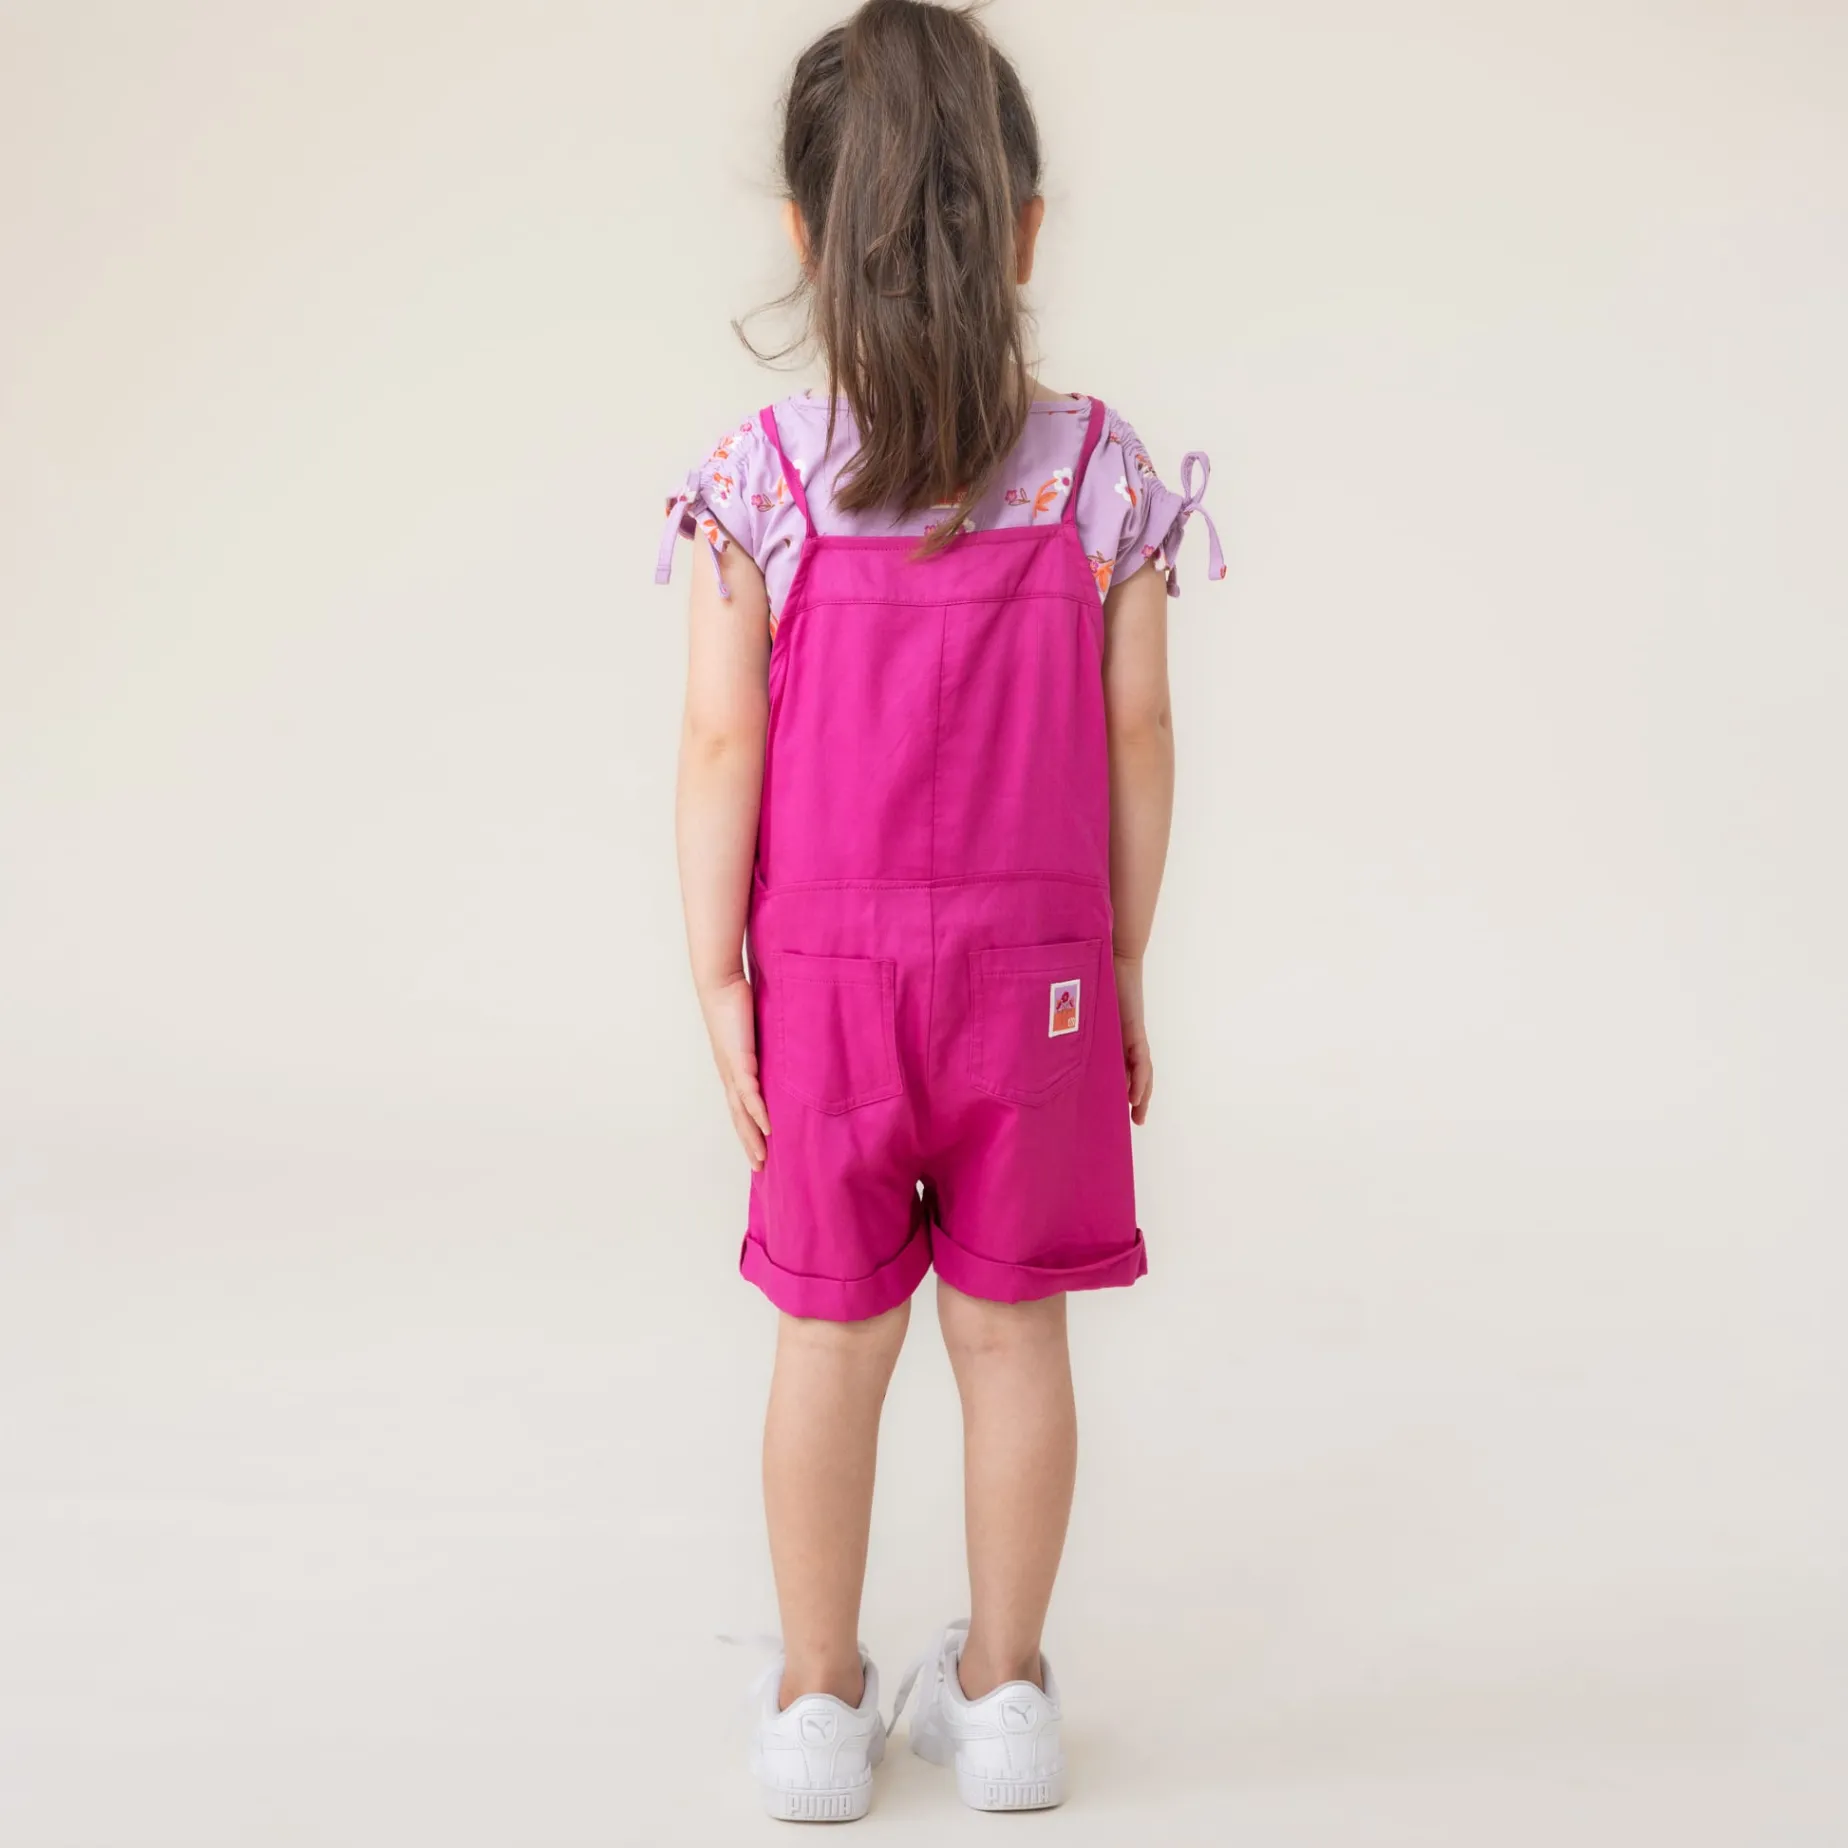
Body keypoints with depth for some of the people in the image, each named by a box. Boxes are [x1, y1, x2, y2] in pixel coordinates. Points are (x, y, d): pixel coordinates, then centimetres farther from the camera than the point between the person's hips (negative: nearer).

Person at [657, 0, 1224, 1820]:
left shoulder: (756, 479, -9)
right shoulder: (1103, 472, -4)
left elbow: (722, 747, -10)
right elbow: (1137, 740, -2)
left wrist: (719, 982, -3)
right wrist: (1124, 974, 8)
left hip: (829, 967, -1)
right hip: (1040, 966, 1)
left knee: (834, 1338, 11)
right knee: (1014, 1329, 12)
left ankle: (819, 1703, 25)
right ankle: (1001, 1691, 26)